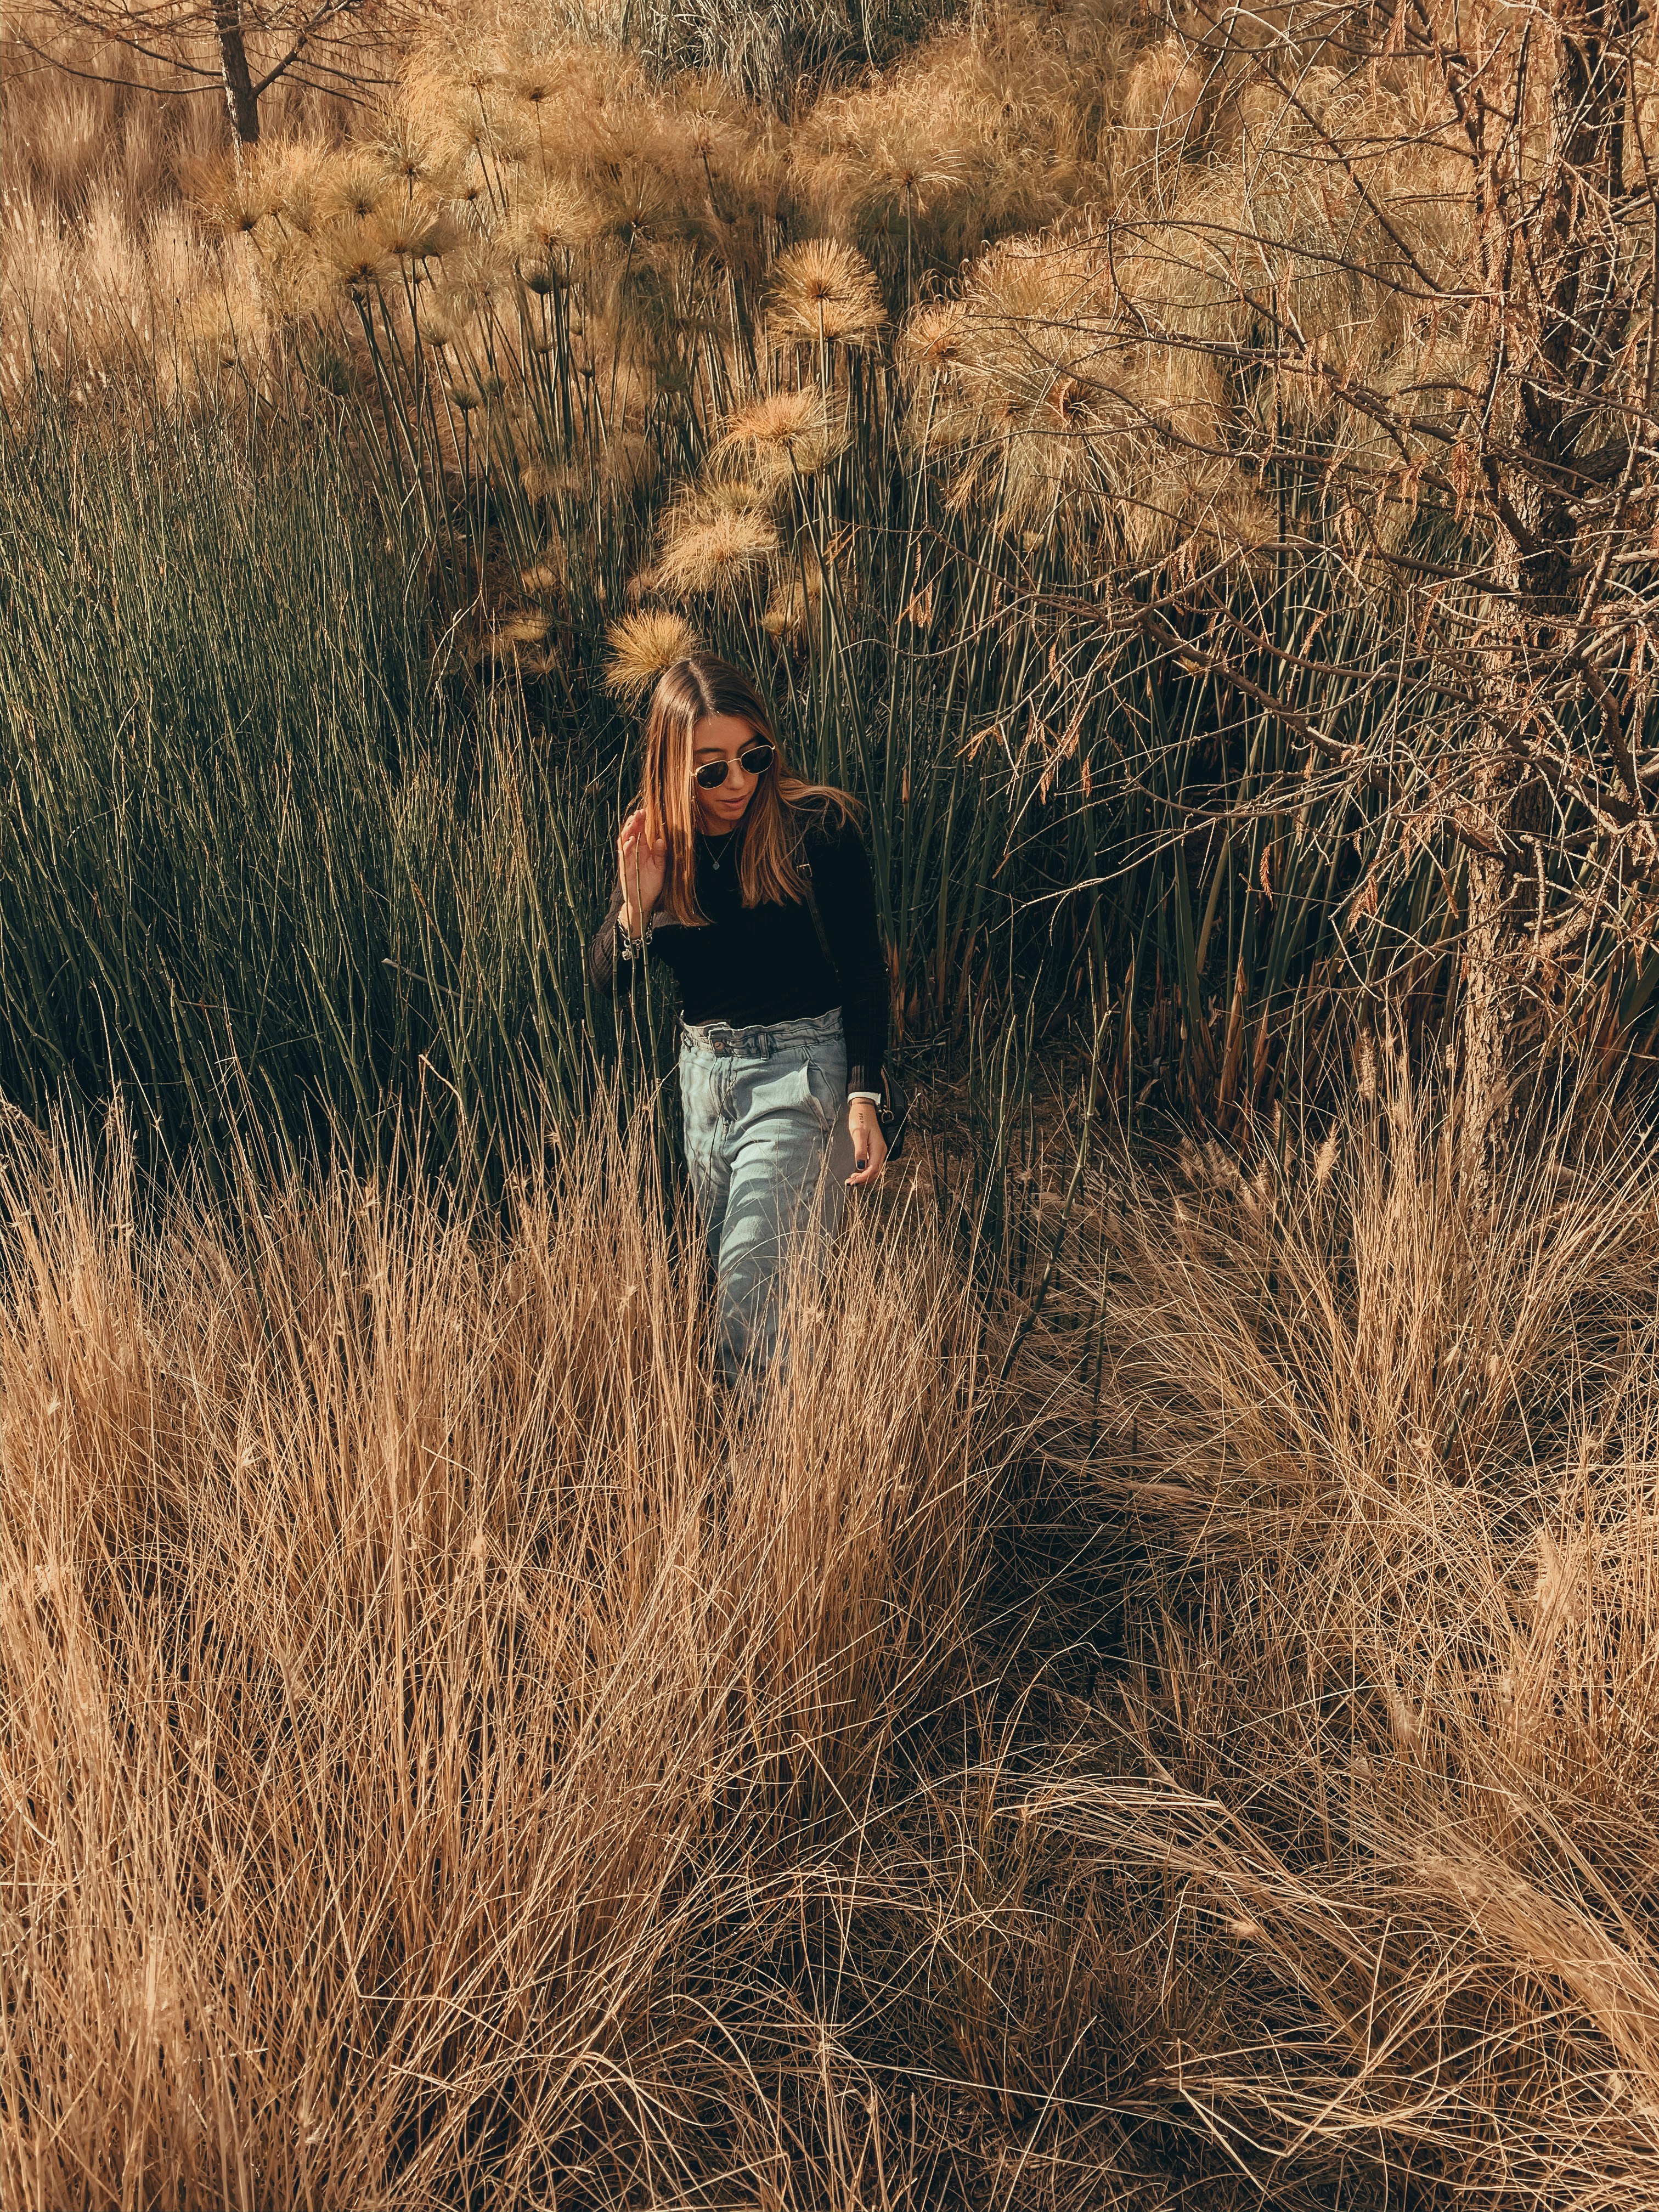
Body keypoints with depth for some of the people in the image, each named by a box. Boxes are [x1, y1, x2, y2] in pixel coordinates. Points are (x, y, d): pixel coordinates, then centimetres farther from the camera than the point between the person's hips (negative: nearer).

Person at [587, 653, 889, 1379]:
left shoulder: (816, 828, -14)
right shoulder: (653, 842, 0)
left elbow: (863, 972, -8)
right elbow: (605, 981, 2)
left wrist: (864, 1099, -15)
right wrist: (635, 907, -18)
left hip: (797, 1071, -6)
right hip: (702, 1069, 6)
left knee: (752, 1284, -12)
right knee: (724, 1269, 18)